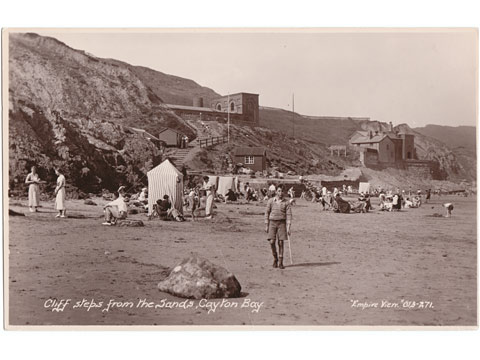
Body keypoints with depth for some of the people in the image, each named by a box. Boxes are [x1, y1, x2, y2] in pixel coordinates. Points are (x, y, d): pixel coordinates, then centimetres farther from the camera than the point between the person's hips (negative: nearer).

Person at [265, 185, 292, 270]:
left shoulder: (286, 202, -1)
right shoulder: (271, 201, 1)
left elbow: (289, 215, -2)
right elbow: (267, 213, 6)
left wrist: (288, 227, -9)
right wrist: (266, 225, 2)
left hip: (282, 223, 0)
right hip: (272, 222, 0)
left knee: (281, 243, -1)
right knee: (272, 242, -8)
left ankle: (280, 262, 8)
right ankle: (275, 258, 14)